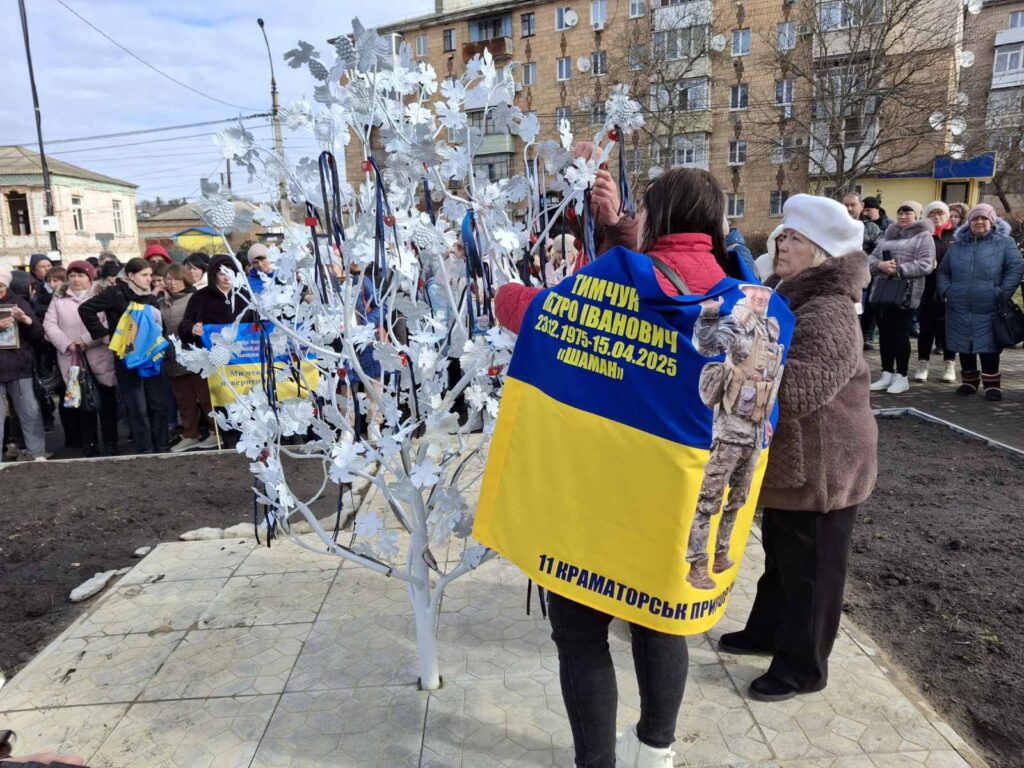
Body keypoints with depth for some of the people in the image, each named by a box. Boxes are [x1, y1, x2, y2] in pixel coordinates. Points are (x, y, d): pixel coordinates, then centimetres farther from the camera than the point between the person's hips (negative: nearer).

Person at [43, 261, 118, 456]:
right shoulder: (59, 299, 11)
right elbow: (49, 324, 4)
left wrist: (87, 341, -16)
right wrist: (67, 344, -11)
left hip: (100, 357, -2)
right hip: (72, 359, 2)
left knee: (106, 402, 0)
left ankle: (110, 444, 9)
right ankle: (88, 445, 15)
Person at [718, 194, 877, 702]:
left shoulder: (830, 313, -24)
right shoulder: (786, 295, 7)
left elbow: (796, 388, -36)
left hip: (821, 466, -9)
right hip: (788, 459, 9)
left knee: (810, 568, 6)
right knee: (779, 554, 23)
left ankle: (802, 666, 23)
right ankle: (766, 631, 41)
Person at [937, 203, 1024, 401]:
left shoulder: (1004, 243, 3)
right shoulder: (957, 244, 13)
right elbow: (943, 271, 17)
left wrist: (1003, 294, -13)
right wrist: (946, 290, 1)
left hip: (989, 309, -3)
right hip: (959, 308, 3)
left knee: (988, 347, -1)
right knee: (963, 346, 9)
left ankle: (992, 384, 11)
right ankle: (969, 381, 23)